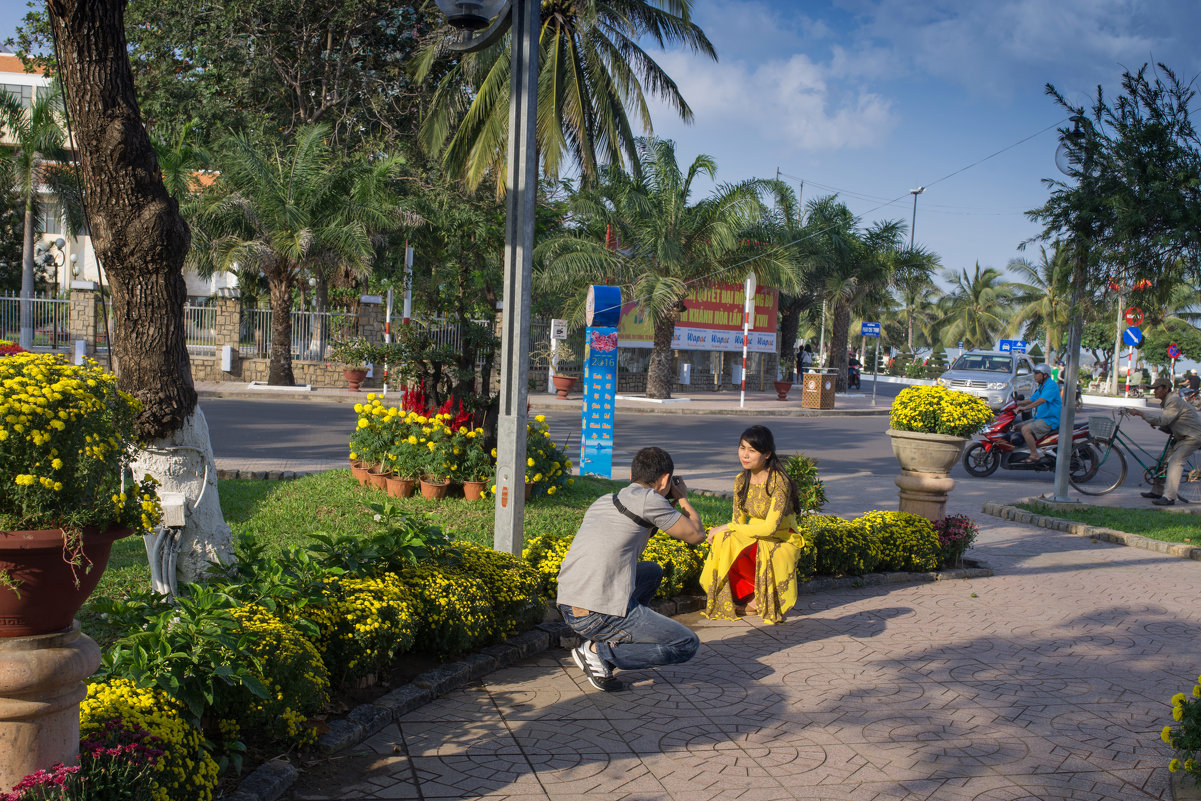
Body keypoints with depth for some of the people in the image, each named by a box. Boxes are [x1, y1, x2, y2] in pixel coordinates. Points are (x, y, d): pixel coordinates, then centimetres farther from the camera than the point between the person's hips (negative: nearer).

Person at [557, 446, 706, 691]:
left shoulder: (604, 501, 17)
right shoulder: (648, 499, -6)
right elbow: (697, 535, 4)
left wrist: (671, 504, 32)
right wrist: (682, 498, 21)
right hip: (600, 614, -8)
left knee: (652, 571, 30)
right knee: (687, 645, 2)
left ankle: (611, 641, 17)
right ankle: (599, 651, -3)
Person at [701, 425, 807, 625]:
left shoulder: (779, 482, -19)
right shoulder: (741, 481, 3)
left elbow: (770, 527, -25)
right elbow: (738, 521, 4)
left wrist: (727, 528, -22)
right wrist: (721, 532, -19)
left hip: (782, 542, -6)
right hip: (754, 539, 6)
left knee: (728, 539, -31)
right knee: (723, 539, -25)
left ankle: (761, 593, -6)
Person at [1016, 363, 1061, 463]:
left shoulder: (1052, 385, -16)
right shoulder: (1041, 387, 16)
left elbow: (1041, 400, -29)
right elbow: (1031, 399, 20)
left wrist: (1024, 407, -32)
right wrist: (1016, 404, 8)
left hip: (1050, 420, -10)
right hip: (1040, 418, 10)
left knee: (1025, 429, -26)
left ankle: (1034, 455, -19)